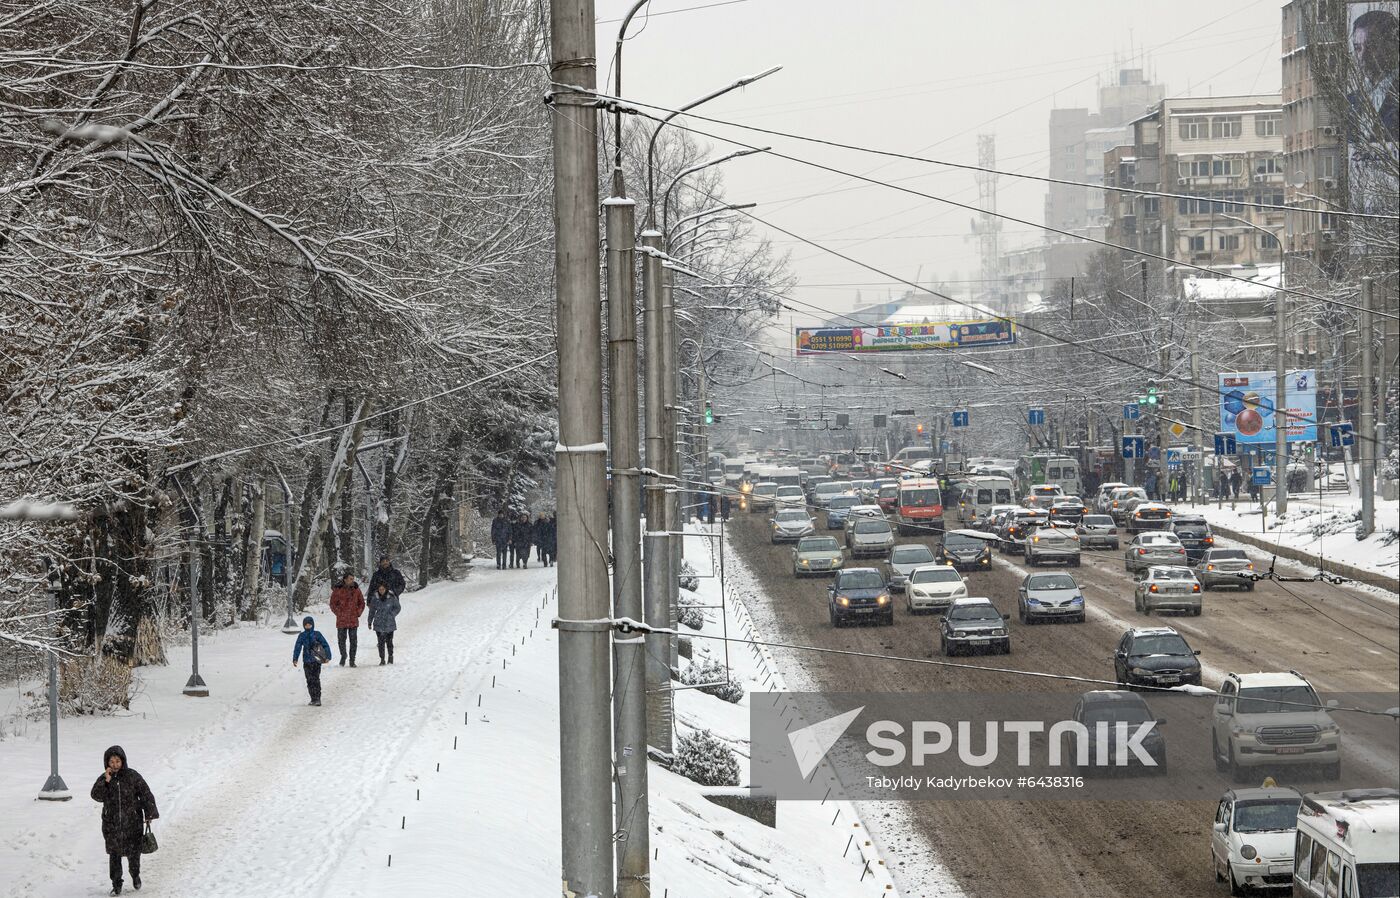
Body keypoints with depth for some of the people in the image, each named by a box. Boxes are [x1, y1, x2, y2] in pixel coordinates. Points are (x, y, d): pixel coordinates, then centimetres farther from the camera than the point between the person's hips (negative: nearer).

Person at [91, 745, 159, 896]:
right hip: (111, 825, 1)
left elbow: (146, 795, -1)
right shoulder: (103, 779, 1)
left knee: (133, 853, 3)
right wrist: (106, 782, -23)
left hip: (132, 822, -1)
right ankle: (116, 884, 16)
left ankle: (135, 875, 32)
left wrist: (149, 814, -5)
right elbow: (96, 796, -12)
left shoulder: (133, 776, -4)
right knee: (114, 855, 5)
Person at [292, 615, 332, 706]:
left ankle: (317, 699, -7)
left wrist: (328, 656, -5)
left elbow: (325, 645, 1)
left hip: (316, 660, -3)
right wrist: (295, 659, -2)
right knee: (310, 681, 4)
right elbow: (297, 647, 6)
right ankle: (313, 699, 11)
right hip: (307, 661, 3)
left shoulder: (317, 634, -1)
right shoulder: (302, 636, 6)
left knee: (316, 680, -8)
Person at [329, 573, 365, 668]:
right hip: (341, 620, -2)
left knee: (353, 641, 0)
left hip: (353, 620, 2)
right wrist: (339, 613, -5)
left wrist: (358, 613, 5)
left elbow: (362, 603, 16)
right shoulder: (338, 590, -2)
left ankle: (352, 660, 8)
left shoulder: (356, 590, 7)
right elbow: (333, 604, 3)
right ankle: (343, 655, 24)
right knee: (341, 639, 2)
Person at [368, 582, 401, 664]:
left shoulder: (392, 597, -7)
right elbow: (372, 611, 9)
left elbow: (398, 607, 4)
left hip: (389, 623, -1)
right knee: (381, 642, -3)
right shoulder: (375, 598, -1)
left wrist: (391, 615, -9)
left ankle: (390, 656, 29)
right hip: (379, 623, 1)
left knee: (389, 641, 7)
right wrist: (370, 622, 12)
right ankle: (382, 659, 4)